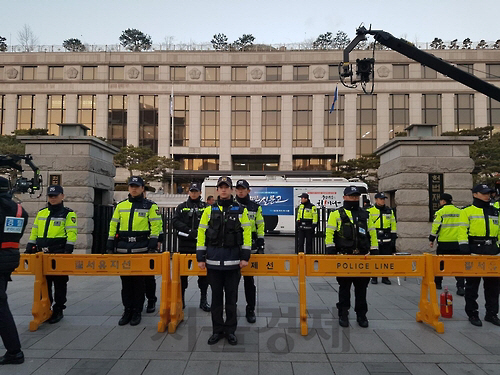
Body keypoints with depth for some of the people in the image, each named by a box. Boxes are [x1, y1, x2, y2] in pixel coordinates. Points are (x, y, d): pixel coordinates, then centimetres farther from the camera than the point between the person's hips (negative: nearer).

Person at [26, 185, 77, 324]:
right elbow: (34, 232, 17)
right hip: (42, 255, 5)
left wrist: (68, 252, -17)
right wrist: (29, 249, 11)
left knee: (59, 284, 3)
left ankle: (58, 310, 13)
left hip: (59, 254, -5)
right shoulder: (41, 213, 15)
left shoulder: (68, 214, -2)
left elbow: (72, 234, -9)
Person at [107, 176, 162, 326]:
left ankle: (137, 312, 15)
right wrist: (110, 246, 9)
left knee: (139, 281, 3)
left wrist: (152, 246, -11)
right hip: (123, 249, 4)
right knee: (125, 281, 9)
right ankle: (127, 311, 20)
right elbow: (113, 226, 14)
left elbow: (156, 226, -4)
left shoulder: (150, 206, 1)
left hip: (141, 249, -3)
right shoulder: (121, 206, 12)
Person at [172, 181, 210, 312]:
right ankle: (181, 298, 21)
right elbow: (175, 221, -4)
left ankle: (203, 300, 14)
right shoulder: (182, 207, 9)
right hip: (185, 244, 1)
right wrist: (189, 231, -16)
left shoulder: (206, 207, 6)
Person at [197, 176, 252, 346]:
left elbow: (247, 233, -1)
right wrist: (200, 257, -2)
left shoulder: (241, 210, 1)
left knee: (231, 297, 8)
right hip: (213, 261, 1)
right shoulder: (209, 210, 4)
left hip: (233, 261, -1)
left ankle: (230, 330, 21)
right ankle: (217, 330, 22)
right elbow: (201, 233, 3)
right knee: (216, 296, 10)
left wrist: (245, 256, -7)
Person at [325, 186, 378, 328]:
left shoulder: (365, 215, 13)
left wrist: (374, 250, 7)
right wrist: (330, 250, -13)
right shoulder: (336, 214, 2)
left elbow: (372, 233, 15)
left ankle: (361, 315, 22)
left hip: (362, 257, 3)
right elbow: (329, 233, -4)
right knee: (344, 287, 6)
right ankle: (343, 315, 18)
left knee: (361, 287, 8)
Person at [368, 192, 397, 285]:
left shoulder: (389, 211, 11)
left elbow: (393, 224, 14)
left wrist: (393, 237, 9)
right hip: (374, 239, -3)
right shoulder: (370, 211, 1)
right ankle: (374, 277, 13)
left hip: (387, 239, 3)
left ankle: (385, 277, 14)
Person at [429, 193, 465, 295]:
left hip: (444, 243, -3)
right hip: (457, 243, 3)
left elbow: (436, 227, -10)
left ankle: (437, 283, 23)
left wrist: (431, 239, 0)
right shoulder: (459, 212, 7)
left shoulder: (440, 212, -8)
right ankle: (461, 286, -4)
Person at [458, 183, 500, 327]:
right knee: (472, 284, 2)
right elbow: (462, 230, -7)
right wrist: (464, 247, -16)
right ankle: (472, 314, 13)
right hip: (475, 251, -5)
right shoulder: (467, 211, 0)